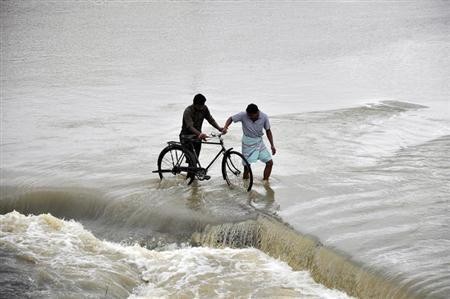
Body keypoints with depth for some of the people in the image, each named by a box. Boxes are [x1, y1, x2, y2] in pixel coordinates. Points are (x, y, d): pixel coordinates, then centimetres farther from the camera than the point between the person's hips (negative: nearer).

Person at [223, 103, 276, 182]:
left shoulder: (264, 117, -13)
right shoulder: (243, 115, -19)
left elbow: (268, 131, -1)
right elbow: (231, 119, -7)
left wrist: (272, 145, -2)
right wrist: (225, 127, -27)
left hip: (259, 142, 3)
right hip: (248, 142, -2)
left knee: (270, 162, -4)